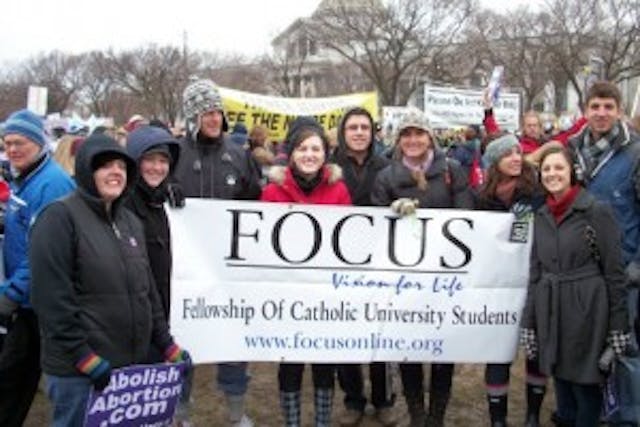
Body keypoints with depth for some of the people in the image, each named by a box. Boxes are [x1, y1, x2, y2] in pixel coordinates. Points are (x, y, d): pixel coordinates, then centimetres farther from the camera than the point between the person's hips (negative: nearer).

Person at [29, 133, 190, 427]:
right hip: (78, 369, -7)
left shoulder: (131, 222, 14)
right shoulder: (60, 216, -10)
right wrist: (82, 356, -19)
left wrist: (166, 344, 12)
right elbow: (51, 296, -17)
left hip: (132, 363, 7)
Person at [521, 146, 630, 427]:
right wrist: (529, 322, 9)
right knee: (561, 379, 14)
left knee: (585, 383, 4)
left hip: (586, 311, -5)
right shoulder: (541, 216, 8)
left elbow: (614, 271, -8)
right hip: (550, 311, 5)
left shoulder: (596, 211, -8)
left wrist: (618, 325, -10)